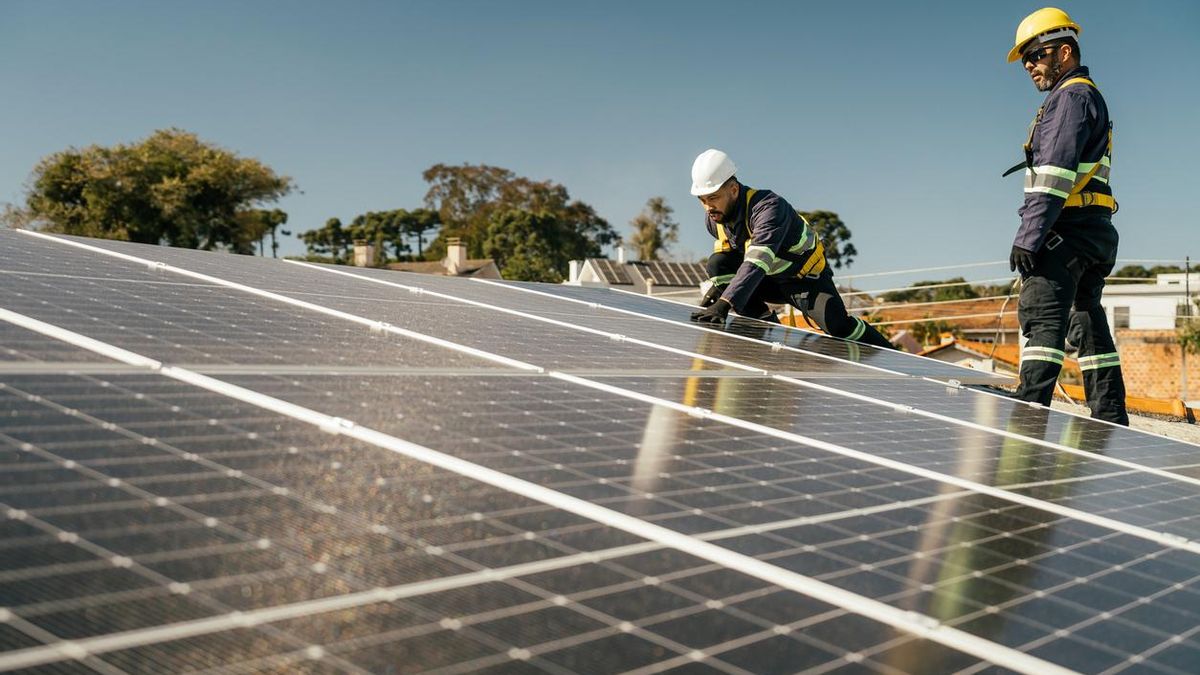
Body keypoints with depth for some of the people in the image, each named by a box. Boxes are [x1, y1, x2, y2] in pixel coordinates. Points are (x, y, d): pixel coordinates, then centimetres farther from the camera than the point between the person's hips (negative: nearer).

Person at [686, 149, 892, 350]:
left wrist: (724, 303, -58)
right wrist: (718, 285, -7)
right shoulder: (713, 218, -11)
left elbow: (756, 263, -48)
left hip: (807, 277, -6)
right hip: (768, 280, 7)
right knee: (717, 264, -17)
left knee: (836, 325, -30)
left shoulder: (769, 207, -34)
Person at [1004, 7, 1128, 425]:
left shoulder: (1071, 95, -6)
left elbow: (1054, 174, -18)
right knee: (1088, 321, 13)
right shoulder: (1089, 96, 26)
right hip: (1093, 231, 11)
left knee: (1042, 317, -17)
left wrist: (1028, 236, -22)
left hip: (1066, 231, -11)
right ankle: (1111, 423, 18)